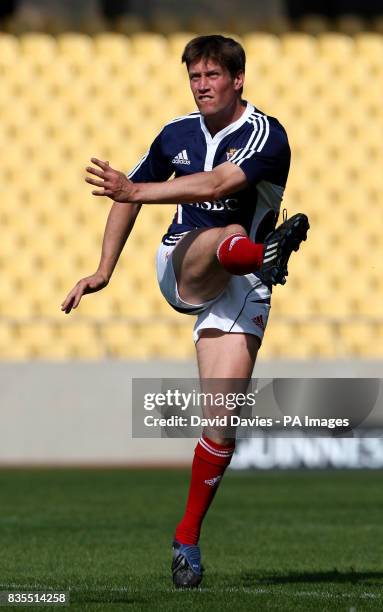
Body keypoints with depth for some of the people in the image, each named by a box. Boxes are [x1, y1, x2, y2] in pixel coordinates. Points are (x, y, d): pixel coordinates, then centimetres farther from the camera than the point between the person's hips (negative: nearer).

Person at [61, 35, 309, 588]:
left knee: (221, 419, -11)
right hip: (180, 267, 3)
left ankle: (187, 538, 1)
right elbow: (132, 195, 22)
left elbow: (216, 185, -28)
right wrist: (103, 271, 17)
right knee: (225, 236, -35)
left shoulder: (266, 136, -10)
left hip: (240, 289, -2)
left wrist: (133, 191, -34)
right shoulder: (178, 134, 7)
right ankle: (269, 252, -72)